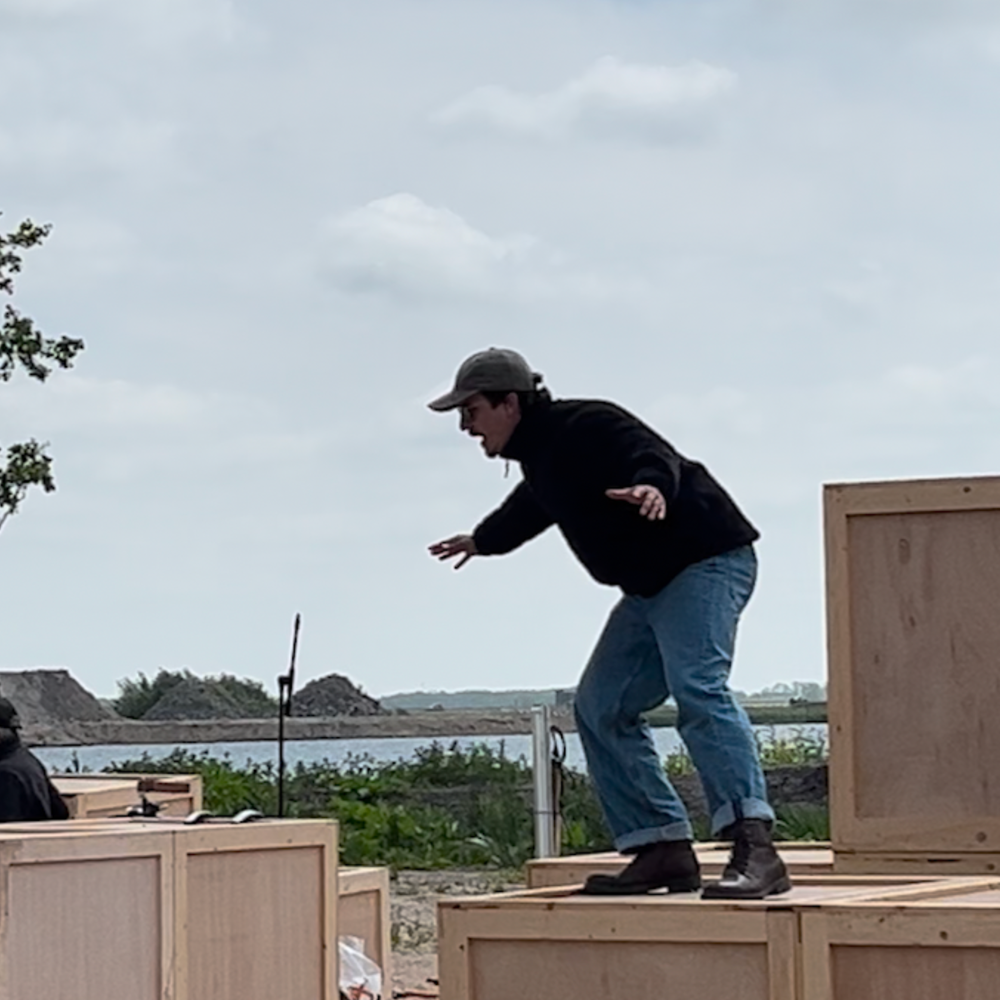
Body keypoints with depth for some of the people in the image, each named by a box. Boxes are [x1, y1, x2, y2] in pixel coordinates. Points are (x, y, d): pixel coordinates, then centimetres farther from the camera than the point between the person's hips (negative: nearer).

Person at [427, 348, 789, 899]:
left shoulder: (584, 426, -17)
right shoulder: (538, 454, 15)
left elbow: (650, 452, -36)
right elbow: (529, 507, 38)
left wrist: (652, 484, -59)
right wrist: (482, 540, 57)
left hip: (705, 561, -11)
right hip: (649, 585, 11)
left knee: (698, 690, -28)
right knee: (600, 708, 8)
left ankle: (754, 846, -38)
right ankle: (664, 849, 6)